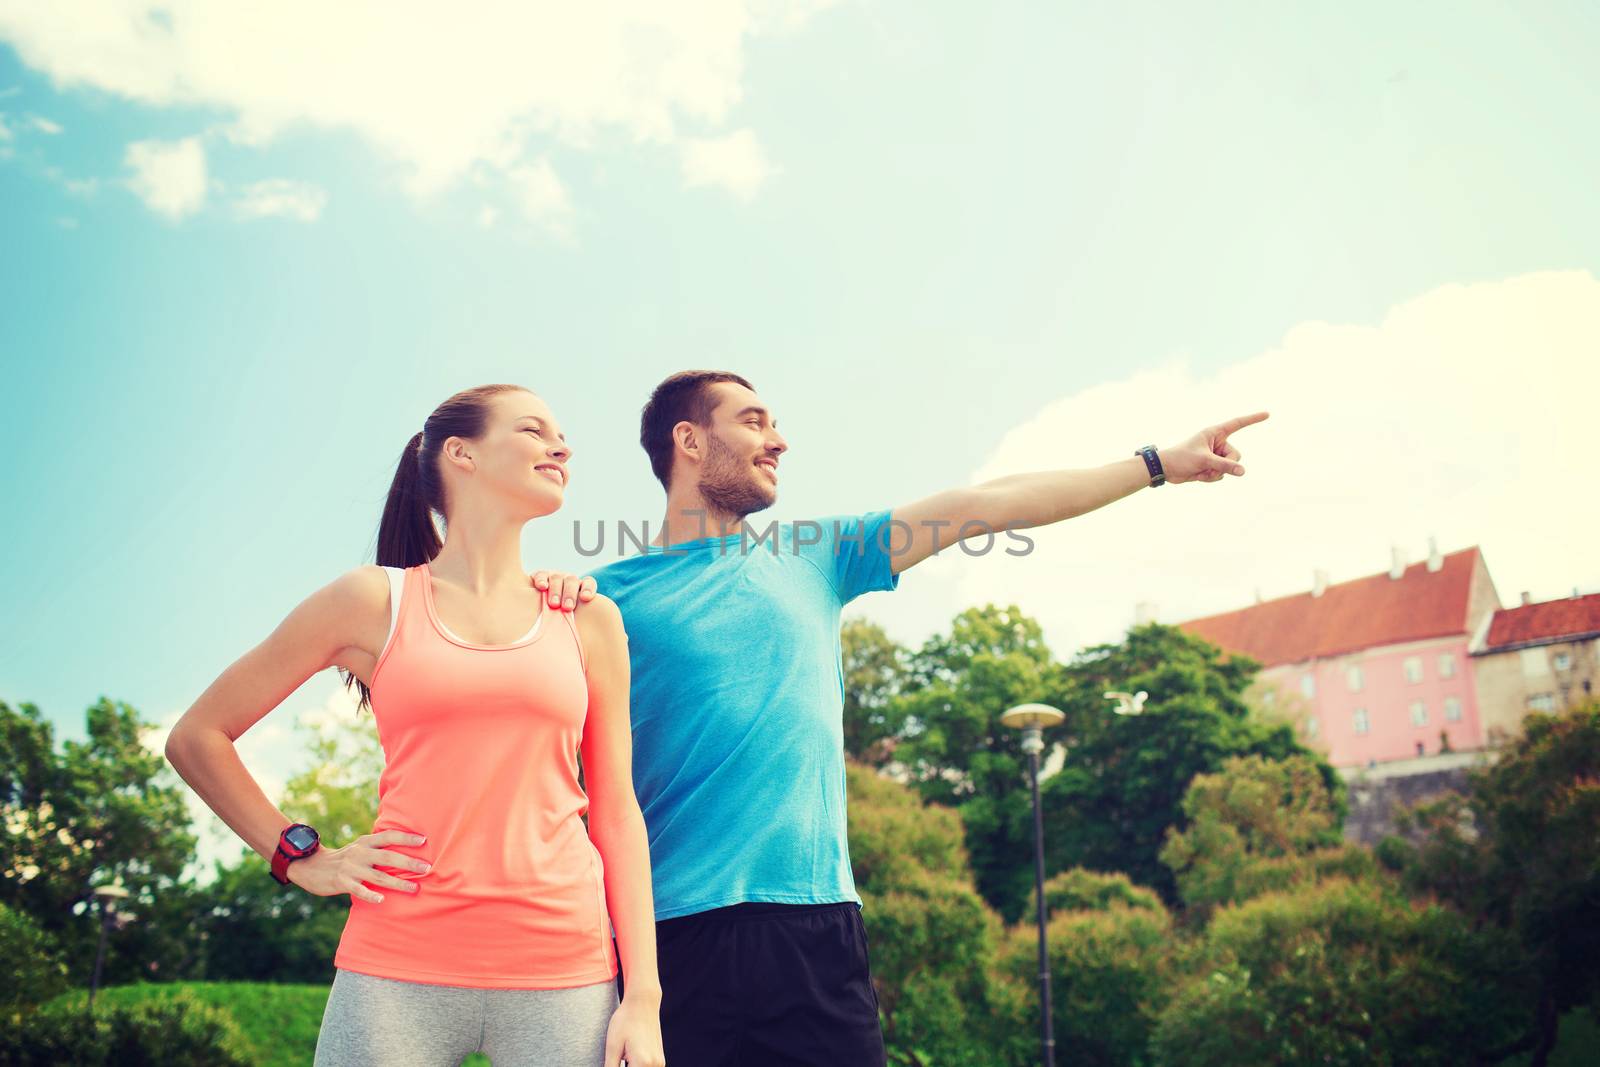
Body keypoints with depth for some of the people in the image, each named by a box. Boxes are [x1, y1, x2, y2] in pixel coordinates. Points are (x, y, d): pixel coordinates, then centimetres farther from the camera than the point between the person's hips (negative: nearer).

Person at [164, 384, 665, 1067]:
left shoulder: (589, 620, 10)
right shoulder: (374, 602, 4)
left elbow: (616, 812, 7)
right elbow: (196, 739, 11)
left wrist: (643, 997, 1)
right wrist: (303, 859, 3)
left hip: (564, 974, 2)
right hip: (398, 971, -1)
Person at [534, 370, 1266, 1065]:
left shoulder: (812, 556, 13)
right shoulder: (615, 592, 2)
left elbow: (980, 507, 13)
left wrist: (1158, 464, 15)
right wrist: (549, 600, -17)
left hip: (816, 925, 3)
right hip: (675, 933, -3)